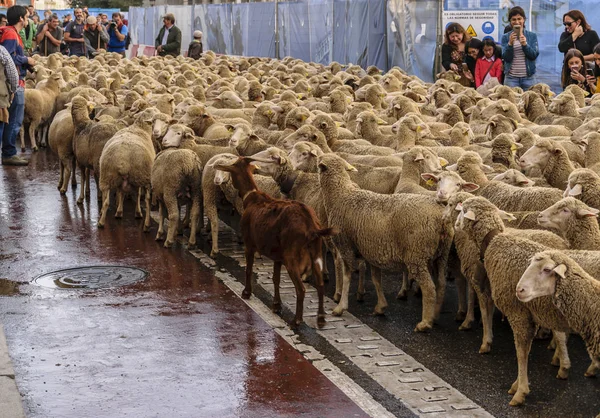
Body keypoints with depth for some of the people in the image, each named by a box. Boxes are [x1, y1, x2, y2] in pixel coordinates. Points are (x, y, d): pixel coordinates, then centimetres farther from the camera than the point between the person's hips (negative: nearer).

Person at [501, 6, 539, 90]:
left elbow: (534, 55, -2)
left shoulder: (532, 36, 8)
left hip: (529, 77, 1)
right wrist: (510, 44, -18)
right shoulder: (505, 37, 6)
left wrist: (525, 44, -18)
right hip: (511, 78, -1)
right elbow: (506, 58, -2)